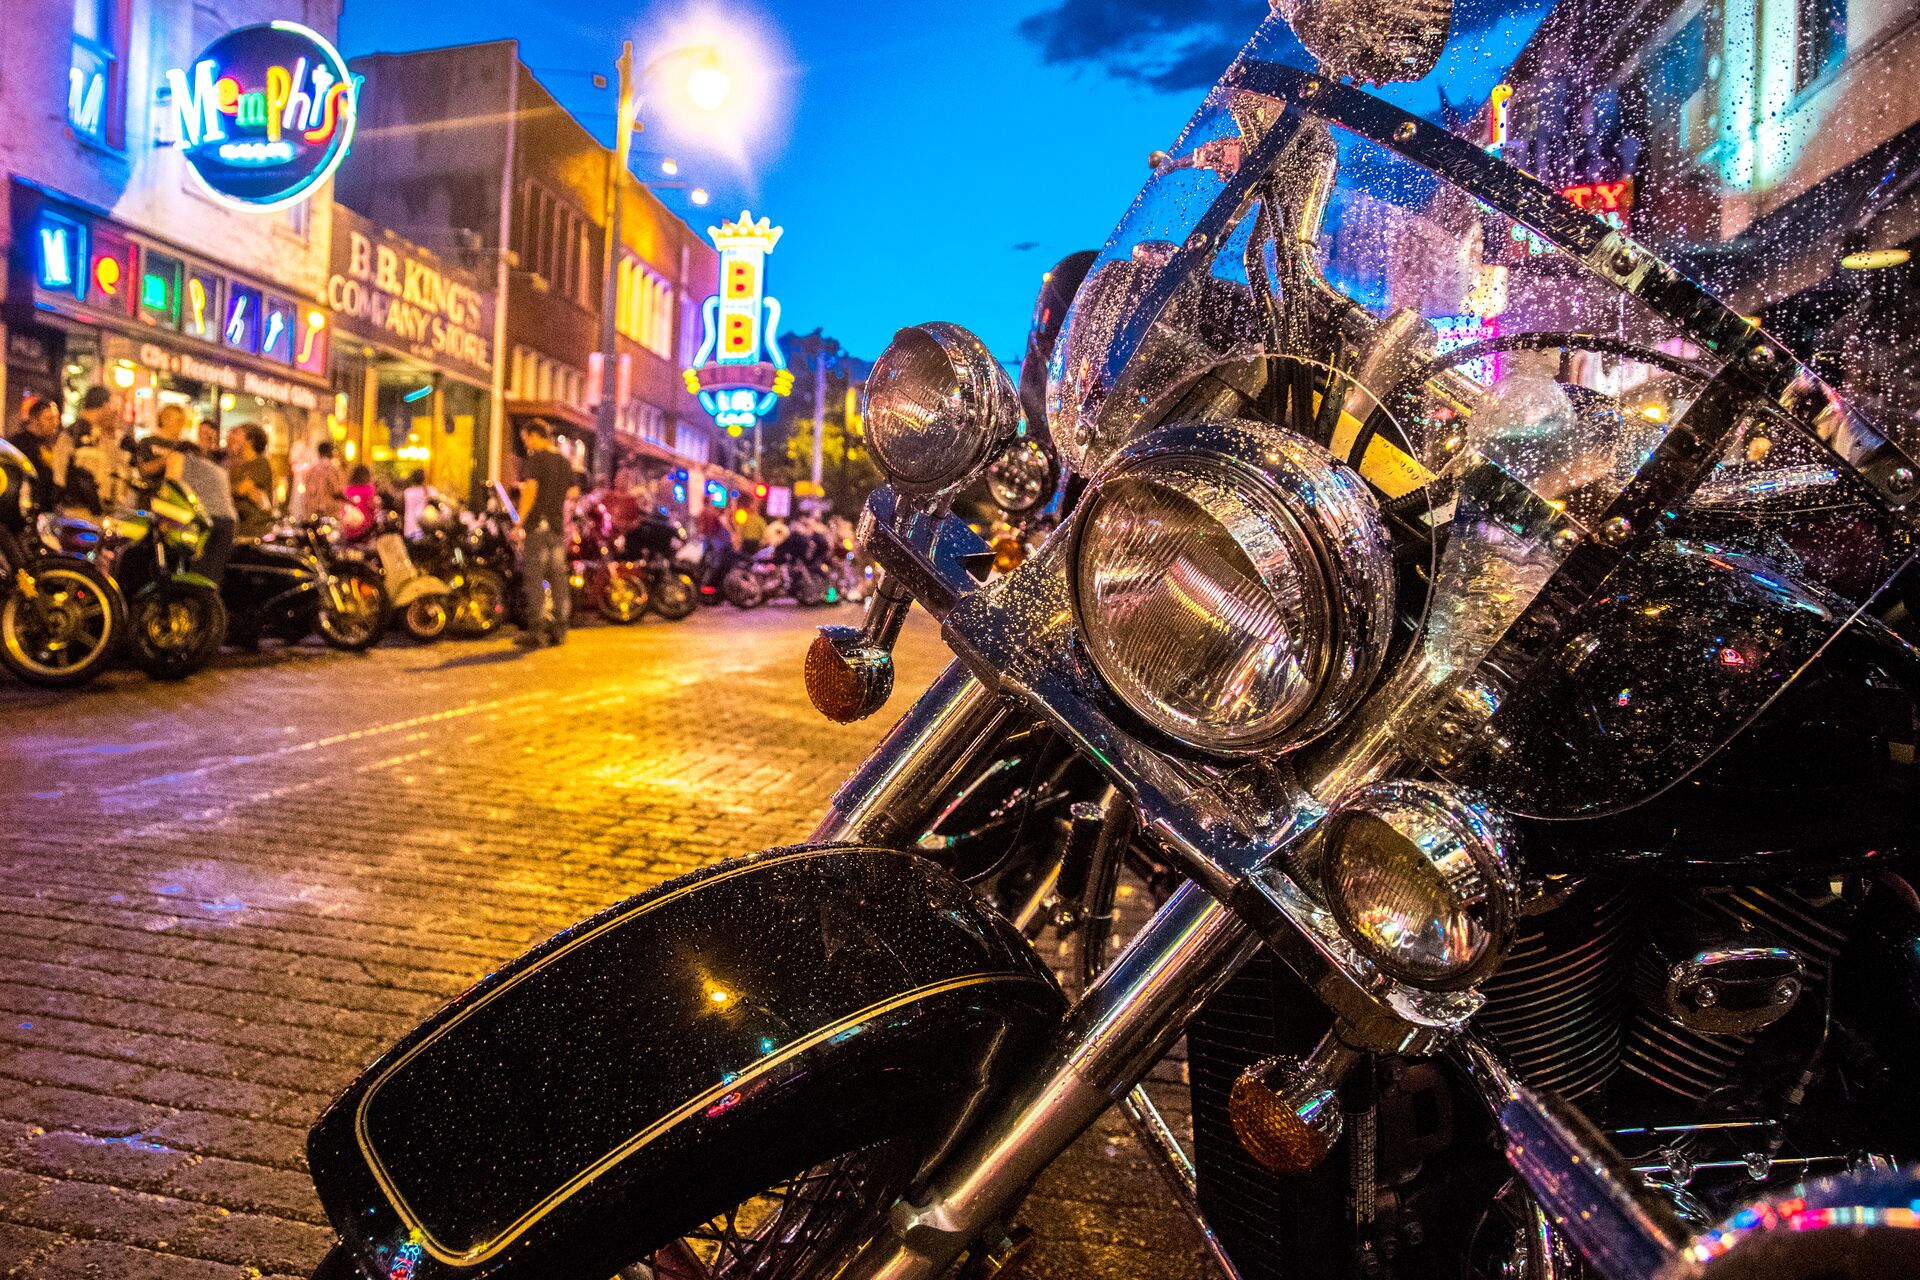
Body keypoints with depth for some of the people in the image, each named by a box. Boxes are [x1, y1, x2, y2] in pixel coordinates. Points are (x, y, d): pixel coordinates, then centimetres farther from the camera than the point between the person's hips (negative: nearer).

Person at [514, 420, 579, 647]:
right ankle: (559, 630, 11)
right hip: (559, 526, 7)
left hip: (538, 525, -7)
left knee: (534, 579, -5)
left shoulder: (535, 459, -8)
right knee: (558, 577, 8)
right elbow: (573, 492, 17)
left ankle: (536, 631, -6)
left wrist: (520, 521, -15)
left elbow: (530, 490, -18)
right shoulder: (563, 461, 14)